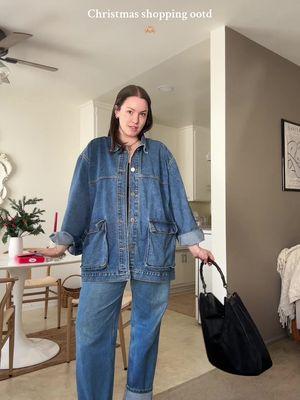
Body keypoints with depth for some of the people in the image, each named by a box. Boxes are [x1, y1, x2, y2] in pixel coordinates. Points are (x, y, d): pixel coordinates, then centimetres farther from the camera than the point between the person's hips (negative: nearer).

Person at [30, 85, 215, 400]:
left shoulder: (160, 153, 11)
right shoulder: (95, 151, 10)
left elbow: (177, 200, 7)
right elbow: (79, 201, 6)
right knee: (91, 334, 0)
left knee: (146, 329, 12)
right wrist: (63, 244, -1)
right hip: (103, 254, 0)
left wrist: (193, 244, 2)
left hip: (153, 254, 1)